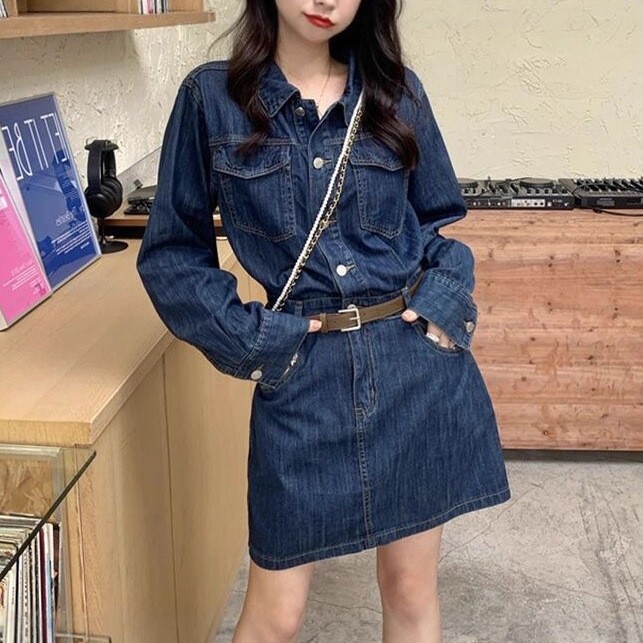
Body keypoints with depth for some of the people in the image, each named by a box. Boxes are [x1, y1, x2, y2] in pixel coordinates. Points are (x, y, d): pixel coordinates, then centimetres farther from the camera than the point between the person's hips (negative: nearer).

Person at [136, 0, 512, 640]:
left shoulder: (396, 90, 4)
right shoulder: (211, 96, -2)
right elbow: (170, 250, 3)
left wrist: (443, 304, -4)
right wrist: (246, 337, -8)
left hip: (418, 363, 2)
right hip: (302, 371, -2)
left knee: (412, 586, 14)